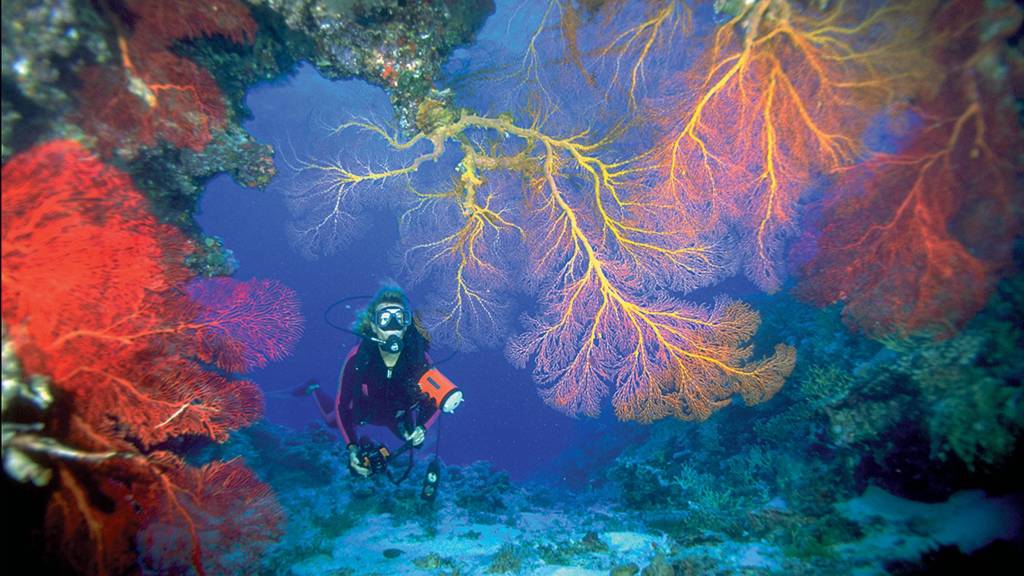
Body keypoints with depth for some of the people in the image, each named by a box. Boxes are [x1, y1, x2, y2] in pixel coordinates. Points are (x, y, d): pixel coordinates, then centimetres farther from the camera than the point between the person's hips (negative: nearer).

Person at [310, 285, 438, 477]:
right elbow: (342, 405, -29)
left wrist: (422, 428, -40)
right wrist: (351, 446, -40)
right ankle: (314, 389, 51)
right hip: (363, 413, -1)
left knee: (412, 439, 30)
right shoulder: (358, 357, -40)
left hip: (399, 416, 1)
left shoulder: (420, 359, -38)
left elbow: (432, 401, -22)